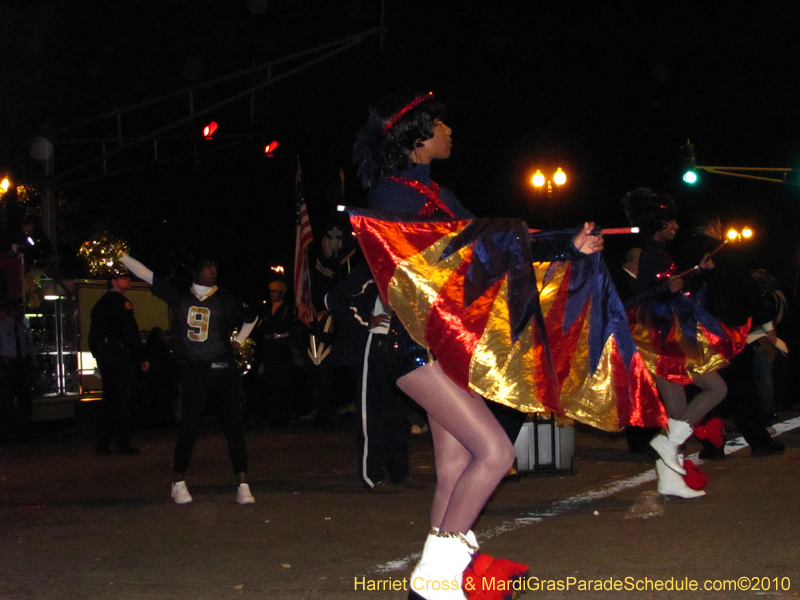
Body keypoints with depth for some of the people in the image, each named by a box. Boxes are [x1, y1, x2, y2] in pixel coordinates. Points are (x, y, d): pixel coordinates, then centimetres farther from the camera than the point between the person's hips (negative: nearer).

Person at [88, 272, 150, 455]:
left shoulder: (101, 303, 16)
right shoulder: (121, 302, -10)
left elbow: (93, 334, 18)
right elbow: (131, 332, -15)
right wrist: (142, 358, -13)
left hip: (104, 355, 8)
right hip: (120, 354, -8)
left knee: (108, 399, 11)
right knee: (122, 399, -4)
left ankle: (102, 445, 9)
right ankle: (123, 444, -4)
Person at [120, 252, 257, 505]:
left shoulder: (227, 300, 5)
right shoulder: (180, 297, 8)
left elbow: (251, 317, 22)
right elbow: (146, 275, 9)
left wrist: (238, 342, 14)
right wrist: (120, 255, 8)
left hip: (224, 370, 0)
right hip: (194, 374, 0)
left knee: (233, 425, -3)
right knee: (190, 425, 1)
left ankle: (243, 486, 0)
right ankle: (179, 484, 15)